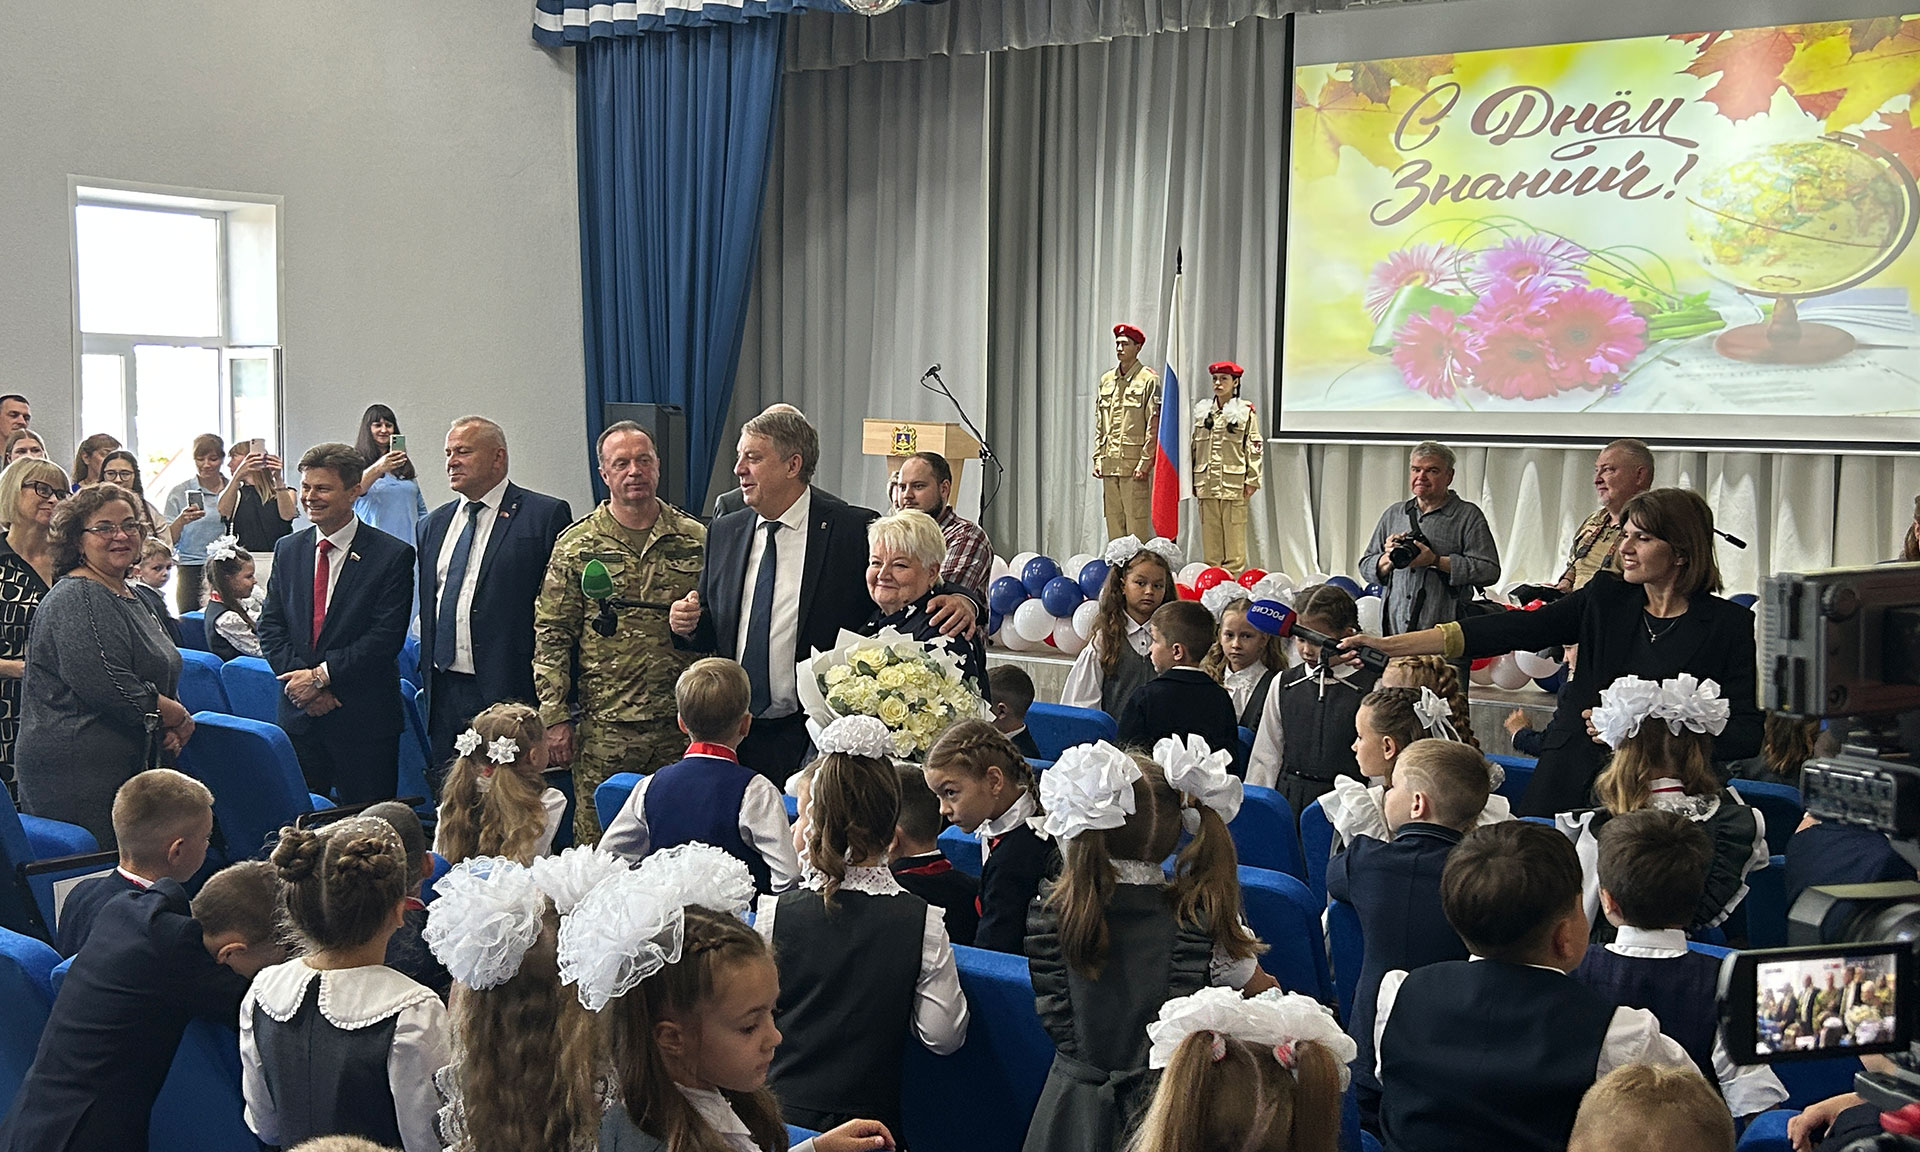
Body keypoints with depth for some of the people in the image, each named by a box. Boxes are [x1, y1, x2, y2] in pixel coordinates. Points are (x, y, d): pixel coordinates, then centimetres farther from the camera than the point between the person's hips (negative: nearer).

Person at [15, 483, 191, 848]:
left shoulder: (127, 596, 19)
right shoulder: (75, 600, -12)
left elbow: (155, 677, 29)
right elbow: (109, 687, -22)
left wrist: (170, 726, 8)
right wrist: (180, 717, -9)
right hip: (77, 776, -9)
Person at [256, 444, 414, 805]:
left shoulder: (393, 555, -6)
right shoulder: (287, 549, 11)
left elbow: (386, 636, -12)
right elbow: (270, 626, 8)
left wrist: (321, 675, -15)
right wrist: (300, 679, -7)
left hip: (364, 719, -4)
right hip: (299, 714, 4)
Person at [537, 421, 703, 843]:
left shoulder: (696, 540, 6)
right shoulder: (576, 546, 2)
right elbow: (551, 637, 1)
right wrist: (556, 718, -3)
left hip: (683, 725, 2)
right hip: (604, 727, -1)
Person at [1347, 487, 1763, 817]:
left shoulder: (1729, 625, -1)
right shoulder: (1604, 600, 6)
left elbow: (1748, 732, -3)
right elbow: (1515, 630, -2)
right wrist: (1390, 645, -11)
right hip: (1571, 789, 3)